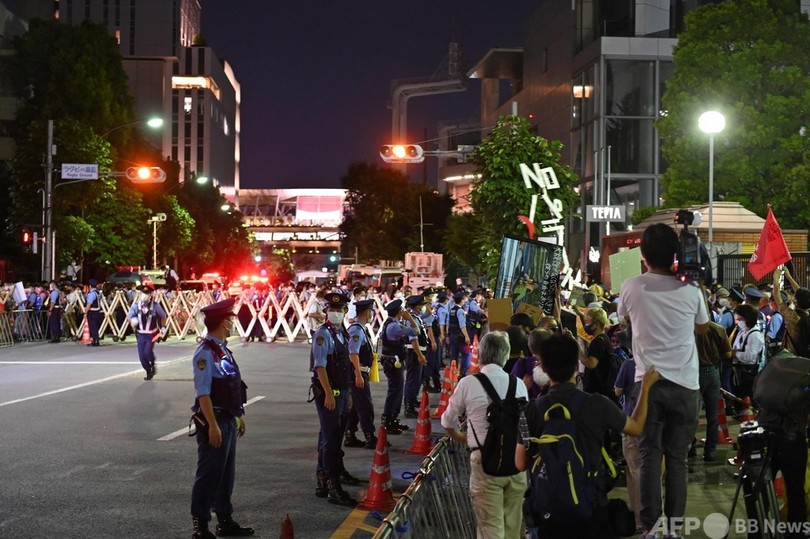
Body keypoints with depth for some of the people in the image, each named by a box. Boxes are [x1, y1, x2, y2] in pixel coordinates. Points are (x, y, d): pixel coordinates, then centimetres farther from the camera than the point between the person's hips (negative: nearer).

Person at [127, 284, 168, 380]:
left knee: (148, 351, -22)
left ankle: (153, 365, 11)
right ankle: (149, 372, 25)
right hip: (140, 334, 3)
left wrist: (163, 327, 5)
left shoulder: (155, 305, -9)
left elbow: (163, 316, 7)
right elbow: (129, 316, 4)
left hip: (152, 334, -3)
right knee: (141, 355, 1)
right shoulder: (136, 305, -4)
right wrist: (132, 322, -17)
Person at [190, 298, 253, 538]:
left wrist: (238, 416, 20)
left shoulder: (223, 350, 11)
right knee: (209, 475, -2)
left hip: (229, 421, 10)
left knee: (227, 474, 17)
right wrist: (213, 426, -24)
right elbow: (203, 393, -22)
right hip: (215, 421, -10)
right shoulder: (206, 353, -18)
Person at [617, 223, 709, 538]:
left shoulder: (632, 288, -4)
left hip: (649, 382, -1)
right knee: (677, 458, 8)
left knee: (650, 456, 5)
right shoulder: (691, 291, -4)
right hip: (685, 384, 1)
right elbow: (703, 328, 15)